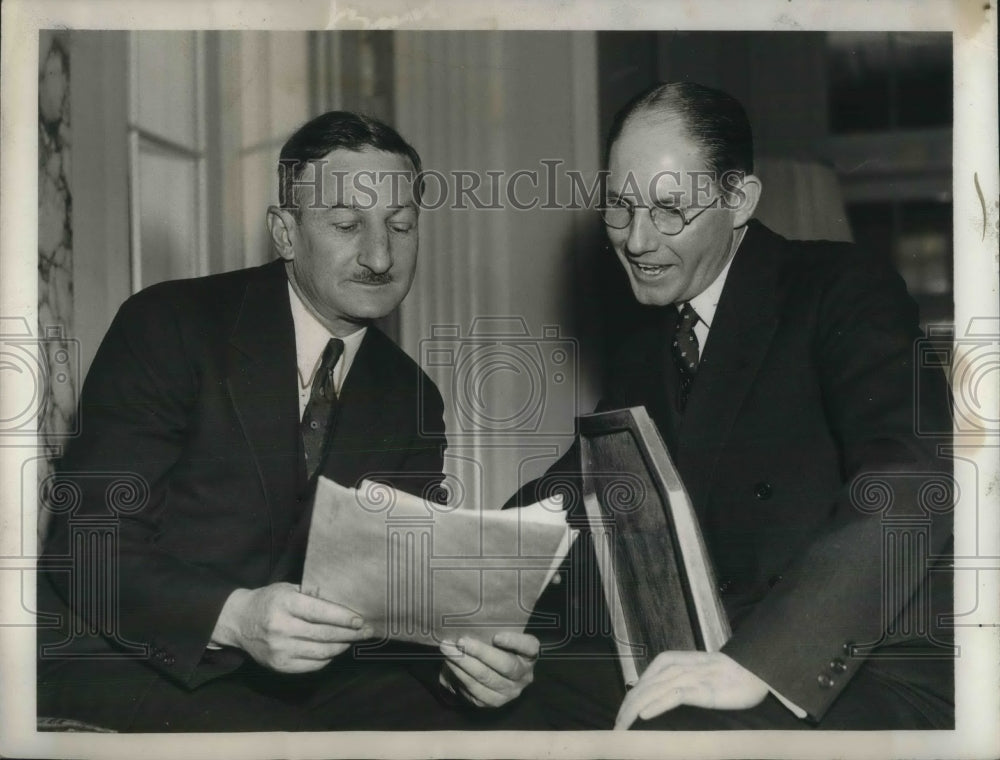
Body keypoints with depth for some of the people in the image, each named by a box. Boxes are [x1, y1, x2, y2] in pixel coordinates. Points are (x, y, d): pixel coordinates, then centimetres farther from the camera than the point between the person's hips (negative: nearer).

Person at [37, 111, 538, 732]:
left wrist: (460, 659, -20)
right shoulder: (169, 327, -9)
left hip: (297, 677, 4)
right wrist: (234, 616, -32)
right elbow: (89, 545, -15)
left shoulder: (411, 400, 8)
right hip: (123, 662, -4)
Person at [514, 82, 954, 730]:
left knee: (673, 729, -34)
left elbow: (912, 487, -24)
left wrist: (757, 659, -35)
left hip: (873, 672, -7)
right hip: (707, 655, 7)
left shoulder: (844, 290, -9)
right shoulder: (648, 341, 15)